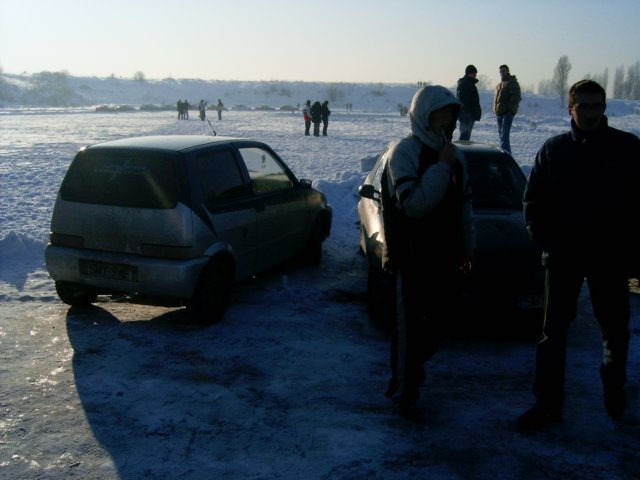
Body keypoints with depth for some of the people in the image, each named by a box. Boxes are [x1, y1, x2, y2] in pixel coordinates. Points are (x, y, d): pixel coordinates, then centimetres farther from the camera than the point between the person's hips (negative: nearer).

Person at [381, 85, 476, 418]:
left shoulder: (454, 154, 12)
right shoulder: (404, 152, -11)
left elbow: (464, 203, 18)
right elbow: (414, 204, -23)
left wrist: (467, 246, 17)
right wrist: (442, 167, -22)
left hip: (445, 256, 7)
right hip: (412, 257, -7)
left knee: (437, 320, 15)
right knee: (409, 325, 2)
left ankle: (413, 368, 37)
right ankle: (404, 392, 15)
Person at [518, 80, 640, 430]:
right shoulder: (554, 149, 2)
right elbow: (533, 200, 6)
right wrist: (545, 239, -5)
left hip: (610, 258, -1)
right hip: (562, 257, 1)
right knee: (553, 332, 4)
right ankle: (548, 403, 13)